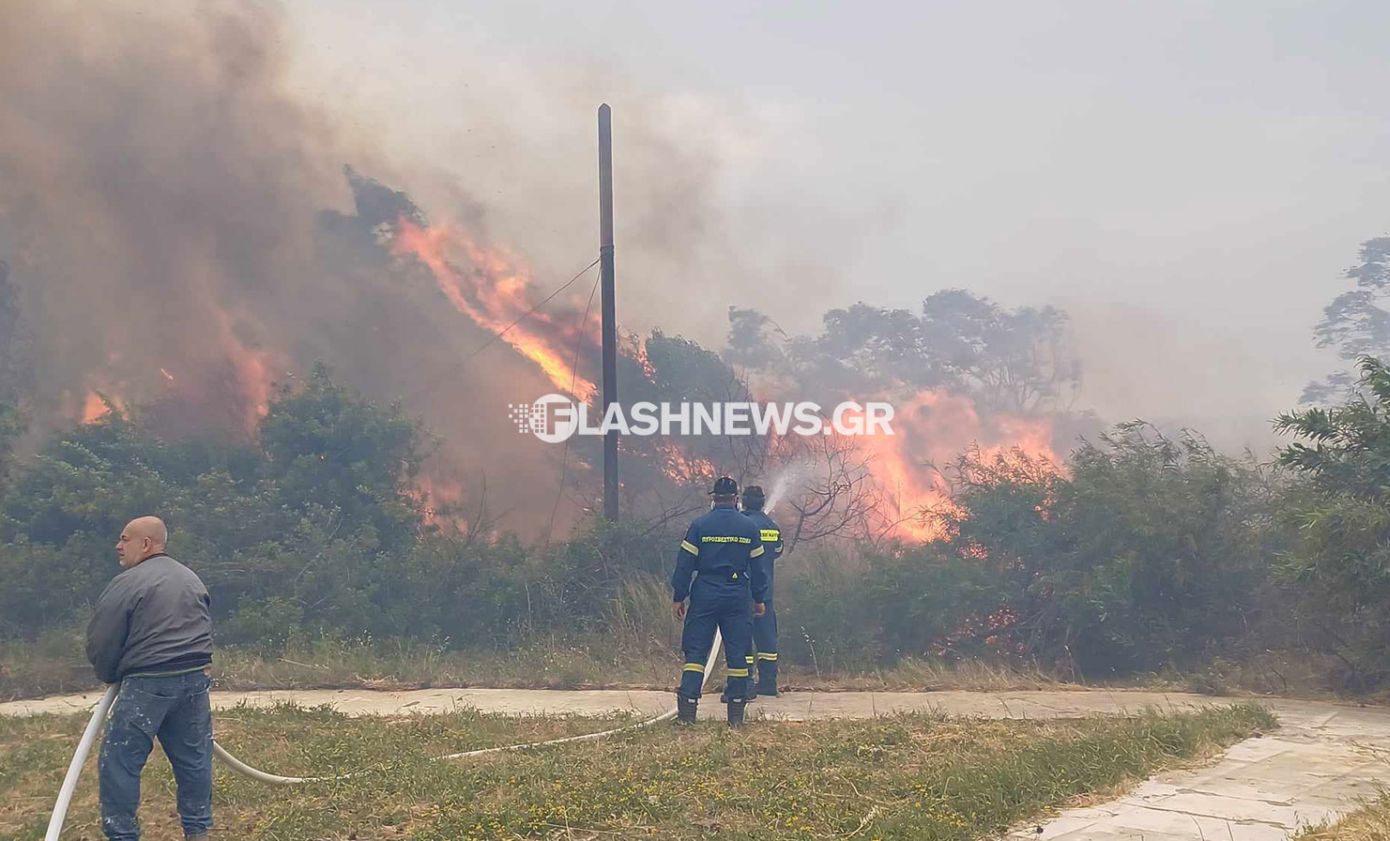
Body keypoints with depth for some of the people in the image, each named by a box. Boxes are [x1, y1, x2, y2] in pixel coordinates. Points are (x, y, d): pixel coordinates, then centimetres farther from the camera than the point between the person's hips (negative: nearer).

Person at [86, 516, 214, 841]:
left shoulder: (127, 584, -7)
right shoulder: (192, 579, 15)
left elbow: (100, 643, -3)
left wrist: (110, 676, 15)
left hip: (148, 684, -7)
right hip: (196, 680, 7)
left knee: (119, 763, 3)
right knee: (194, 761, 14)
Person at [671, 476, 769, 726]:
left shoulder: (700, 525, -3)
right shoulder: (749, 527, 3)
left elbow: (685, 563, -3)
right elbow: (758, 566, 7)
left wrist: (678, 597, 3)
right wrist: (759, 599, 16)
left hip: (705, 596, -1)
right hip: (738, 598, 1)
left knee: (695, 652, 2)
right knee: (738, 655, 6)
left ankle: (687, 711, -6)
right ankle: (736, 714, 6)